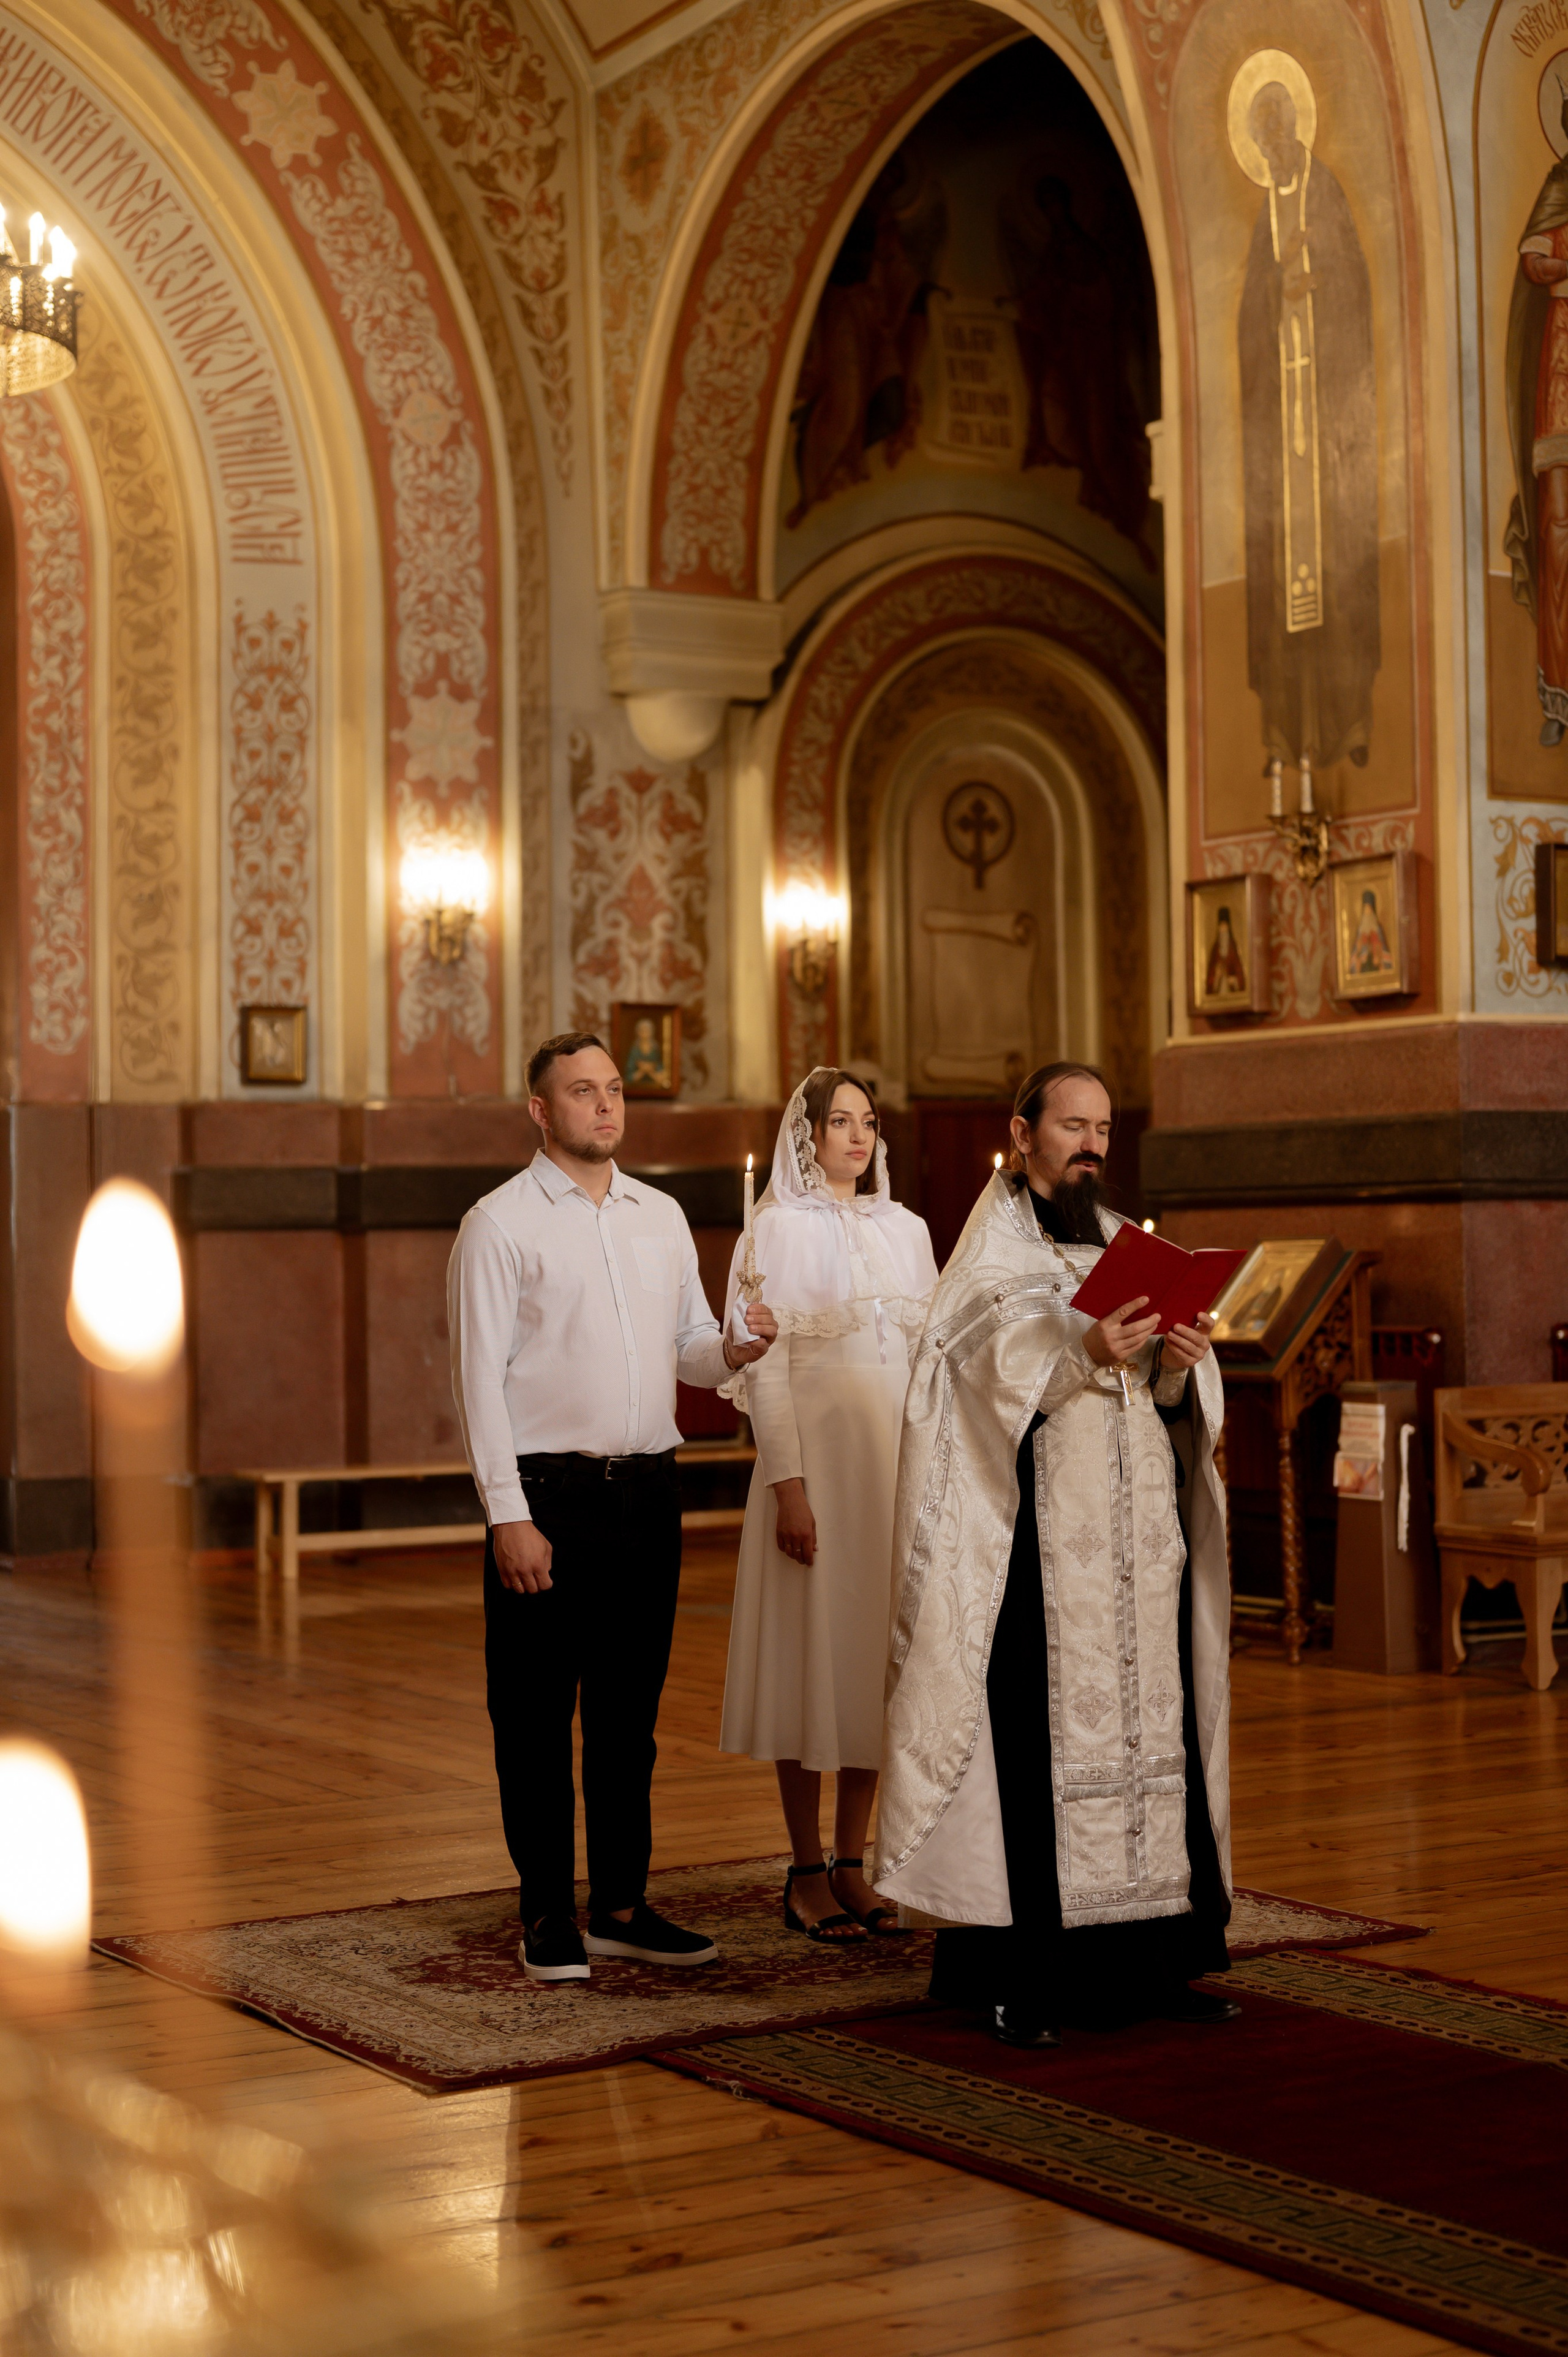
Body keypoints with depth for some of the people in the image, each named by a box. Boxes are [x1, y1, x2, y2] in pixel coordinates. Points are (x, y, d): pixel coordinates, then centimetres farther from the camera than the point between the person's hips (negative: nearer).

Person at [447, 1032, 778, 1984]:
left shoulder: (661, 1215, 13)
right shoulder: (500, 1223, -3)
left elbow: (686, 1345, 17)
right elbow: (480, 1376, -7)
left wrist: (733, 1350, -8)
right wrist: (509, 1515, -13)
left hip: (647, 1489, 5)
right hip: (547, 1490, -5)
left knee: (630, 1709, 11)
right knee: (537, 1715, 1)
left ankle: (622, 1907, 20)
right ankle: (549, 1917, 11)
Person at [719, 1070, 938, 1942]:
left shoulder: (907, 1230, 13)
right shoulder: (781, 1228, -2)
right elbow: (764, 1365, -7)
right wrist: (789, 1485, -15)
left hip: (898, 1464, 5)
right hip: (818, 1455, -5)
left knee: (877, 1651, 7)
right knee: (813, 1650, 0)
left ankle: (853, 1862, 16)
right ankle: (808, 1870, 8)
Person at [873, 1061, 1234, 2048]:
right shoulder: (993, 1244, 2)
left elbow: (1171, 1399, 13)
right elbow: (997, 1371, -15)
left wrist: (1179, 1361, -9)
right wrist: (1084, 1353, -31)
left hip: (1141, 1524, 6)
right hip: (1041, 1528, -6)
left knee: (1149, 1718, 4)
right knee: (1035, 1730, -8)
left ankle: (1146, 1958, 11)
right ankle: (1018, 1974, -2)